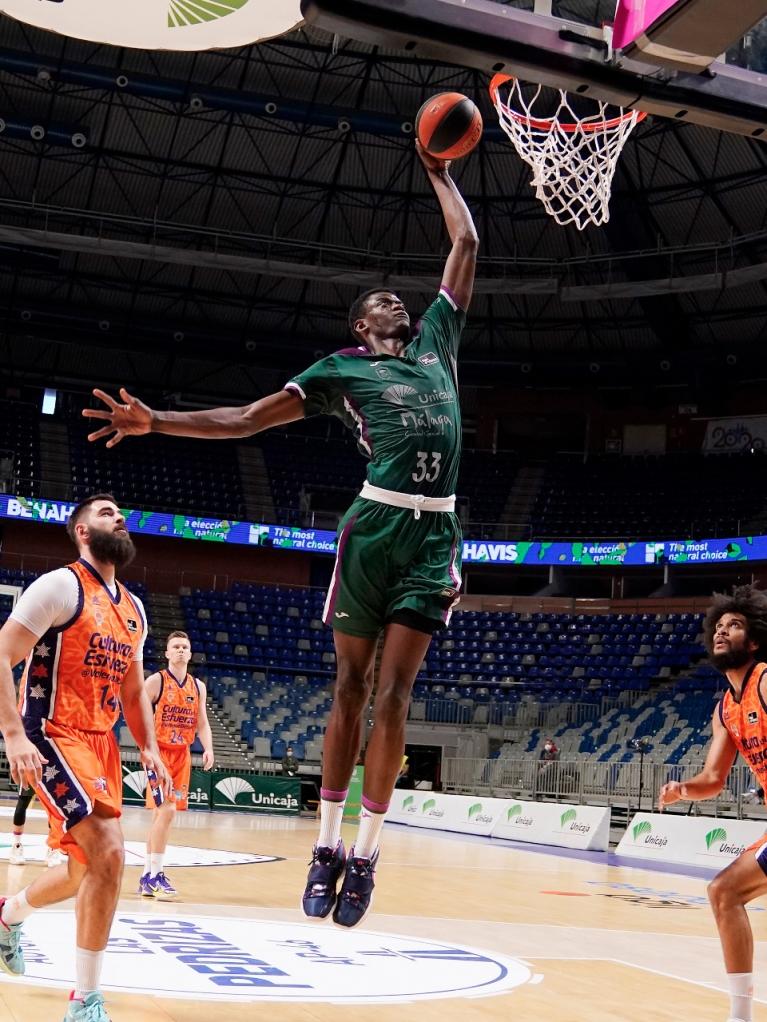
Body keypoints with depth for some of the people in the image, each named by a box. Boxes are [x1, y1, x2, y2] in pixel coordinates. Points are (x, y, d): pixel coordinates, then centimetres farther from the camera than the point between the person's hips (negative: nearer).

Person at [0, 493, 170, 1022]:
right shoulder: (61, 586, -9)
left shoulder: (134, 610, 15)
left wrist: (149, 748, 9)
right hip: (53, 738, -8)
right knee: (109, 853, -21)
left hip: (101, 743, 8)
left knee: (85, 871, 16)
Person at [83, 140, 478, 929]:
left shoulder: (435, 341, 23)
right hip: (375, 523, -2)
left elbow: (466, 245, 30)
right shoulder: (341, 367, 12)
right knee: (350, 686, 2)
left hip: (434, 533, 2)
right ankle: (327, 847, 11)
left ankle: (366, 855, 1)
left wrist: (440, 174, 35)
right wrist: (158, 422, -4)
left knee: (392, 692, -3)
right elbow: (246, 418, 6)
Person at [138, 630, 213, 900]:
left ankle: (146, 877, 18)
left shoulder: (198, 686, 11)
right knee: (167, 810, -17)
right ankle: (155, 875, -10)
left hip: (182, 755, 6)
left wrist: (208, 749, -3)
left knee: (160, 815, 10)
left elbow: (202, 723, 14)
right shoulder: (155, 681, -5)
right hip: (159, 752, -6)